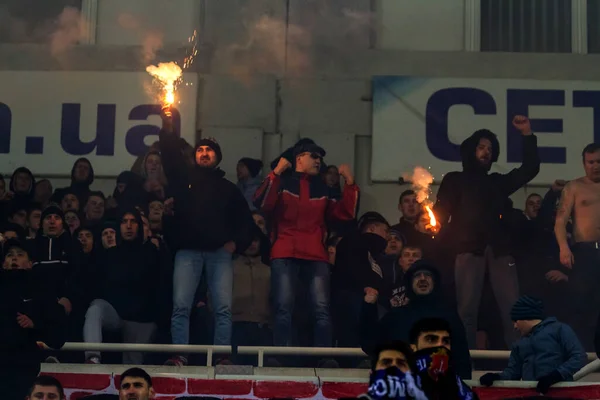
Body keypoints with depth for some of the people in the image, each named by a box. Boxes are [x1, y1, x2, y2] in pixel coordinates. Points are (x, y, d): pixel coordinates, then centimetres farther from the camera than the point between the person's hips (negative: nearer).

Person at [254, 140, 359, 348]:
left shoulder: (322, 188, 23)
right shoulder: (282, 181, 10)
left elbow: (345, 214, 16)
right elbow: (262, 204, -8)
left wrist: (350, 184, 10)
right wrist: (276, 173, -11)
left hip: (316, 256, 3)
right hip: (285, 255, -3)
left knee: (322, 310, -9)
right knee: (284, 309, -12)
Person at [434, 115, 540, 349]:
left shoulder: (498, 182, 27)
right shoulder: (455, 180, 16)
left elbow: (530, 169, 21)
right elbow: (441, 213, 6)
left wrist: (527, 134, 12)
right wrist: (441, 247, -10)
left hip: (499, 249, 3)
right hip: (469, 249, -3)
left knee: (513, 307, -7)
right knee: (467, 309, -10)